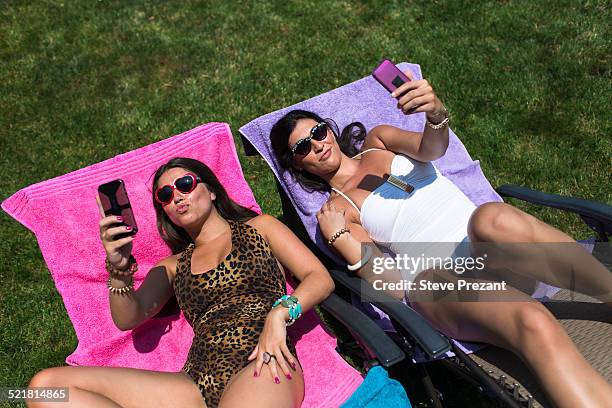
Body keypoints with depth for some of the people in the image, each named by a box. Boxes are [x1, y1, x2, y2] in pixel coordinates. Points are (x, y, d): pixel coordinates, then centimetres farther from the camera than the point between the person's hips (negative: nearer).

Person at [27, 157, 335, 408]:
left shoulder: (258, 227, 17)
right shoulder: (173, 267, 25)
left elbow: (321, 279, 8)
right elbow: (128, 319, 10)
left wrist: (279, 313, -11)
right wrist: (119, 267, -9)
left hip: (261, 367, -5)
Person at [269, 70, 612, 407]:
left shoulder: (377, 141, 21)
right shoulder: (335, 210, 11)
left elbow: (432, 149, -4)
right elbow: (392, 285, -1)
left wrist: (436, 114, -26)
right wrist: (338, 237, -11)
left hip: (499, 251, 3)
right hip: (436, 280, -2)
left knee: (491, 218, -35)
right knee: (533, 323, -33)